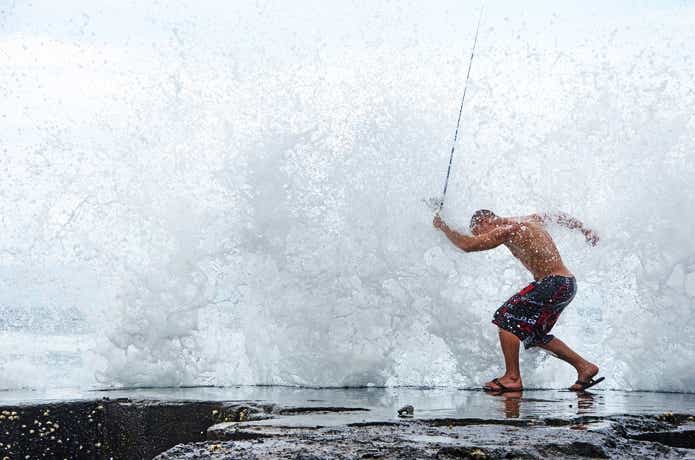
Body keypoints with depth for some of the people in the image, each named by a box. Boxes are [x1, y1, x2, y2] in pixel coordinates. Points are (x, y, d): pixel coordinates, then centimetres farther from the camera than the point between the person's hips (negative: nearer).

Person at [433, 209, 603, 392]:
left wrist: (444, 228, -2)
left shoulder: (508, 230, -14)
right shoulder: (530, 220, 15)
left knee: (506, 319, -7)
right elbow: (561, 217, 29)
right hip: (567, 285, 10)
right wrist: (585, 231, 41)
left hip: (553, 284, -10)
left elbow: (468, 245, -17)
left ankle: (512, 377, -6)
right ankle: (584, 366, 20)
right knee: (537, 335, 18)